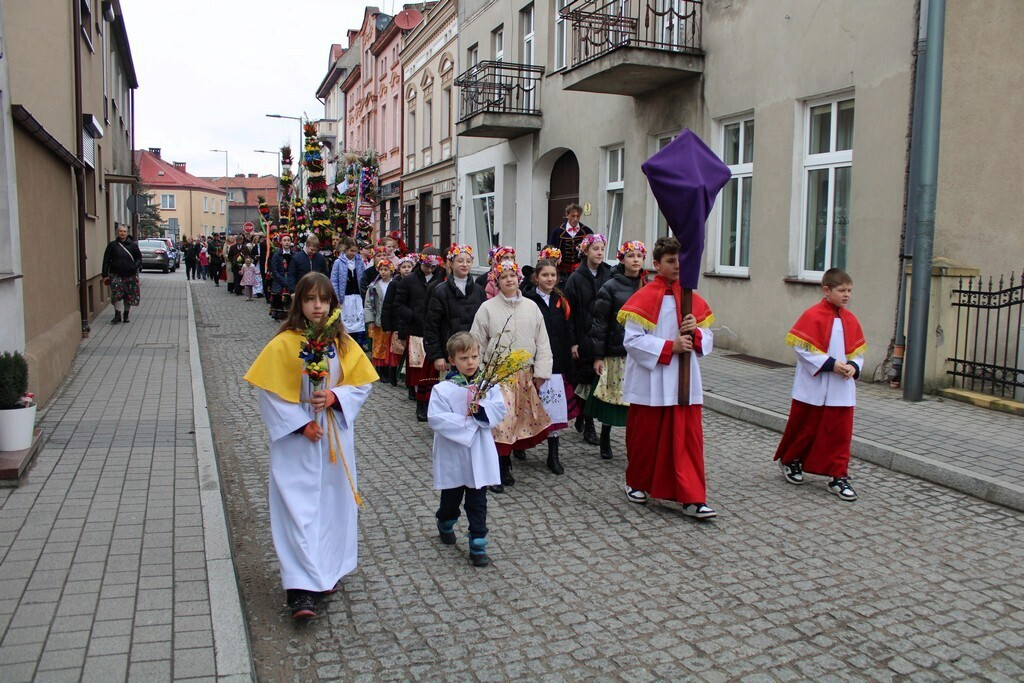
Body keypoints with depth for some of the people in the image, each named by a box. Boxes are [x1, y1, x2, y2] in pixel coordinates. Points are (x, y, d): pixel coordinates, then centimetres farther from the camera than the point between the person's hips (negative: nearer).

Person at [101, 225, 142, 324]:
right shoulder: (112, 245, 3)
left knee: (129, 297, 6)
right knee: (116, 295, -13)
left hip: (130, 275, 1)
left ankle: (126, 315, 20)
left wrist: (136, 266, -12)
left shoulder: (133, 245, 4)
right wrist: (105, 275, -2)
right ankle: (117, 316, -4)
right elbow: (106, 260, 4)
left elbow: (139, 257, 10)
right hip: (116, 274, -1)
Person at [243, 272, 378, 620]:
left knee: (333, 504, 9)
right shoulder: (283, 344, -8)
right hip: (297, 441, -4)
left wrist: (333, 396, -15)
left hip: (335, 438, 4)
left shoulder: (342, 343, 3)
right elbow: (269, 392, -8)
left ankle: (325, 573, 26)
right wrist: (301, 425, -13)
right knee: (299, 509, -6)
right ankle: (302, 590, -5)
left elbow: (362, 383, 4)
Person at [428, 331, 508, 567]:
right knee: (451, 497, 20)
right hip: (452, 456, -1)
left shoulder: (488, 384, -3)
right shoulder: (443, 389, -13)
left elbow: (499, 409, -6)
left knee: (477, 502, 6)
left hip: (479, 454, 1)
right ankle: (445, 525, 49)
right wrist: (466, 422, -20)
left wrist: (481, 409, -25)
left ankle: (478, 545, 15)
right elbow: (435, 418, -20)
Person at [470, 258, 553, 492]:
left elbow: (542, 341, 7)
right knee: (500, 419, -10)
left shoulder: (531, 307, 7)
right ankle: (499, 470, 2)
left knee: (522, 417, 5)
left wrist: (541, 372, 0)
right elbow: (478, 343, 3)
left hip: (526, 374, 3)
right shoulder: (488, 308, 0)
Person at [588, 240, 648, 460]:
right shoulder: (610, 287, -2)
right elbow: (599, 322, -3)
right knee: (611, 397, 5)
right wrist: (598, 356, -6)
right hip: (616, 353, -2)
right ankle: (605, 440, 25)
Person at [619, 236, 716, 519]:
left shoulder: (693, 299, 8)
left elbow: (708, 339, 11)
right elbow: (633, 340, -14)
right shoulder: (643, 299, -7)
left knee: (688, 438, 1)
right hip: (650, 382, -4)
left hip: (684, 382, 4)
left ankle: (692, 499, 5)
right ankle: (637, 483, 31)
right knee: (645, 437, 10)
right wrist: (670, 346, -19)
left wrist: (695, 332, -12)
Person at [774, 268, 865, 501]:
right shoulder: (813, 316, -11)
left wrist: (853, 366, -8)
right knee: (805, 428, 10)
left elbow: (857, 351, 12)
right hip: (813, 388, -5)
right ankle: (790, 460, 32)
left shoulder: (850, 320, 7)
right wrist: (830, 364, -19)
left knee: (840, 432, 5)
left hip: (842, 390, 5)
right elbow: (803, 349, -15)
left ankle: (839, 477, 12)